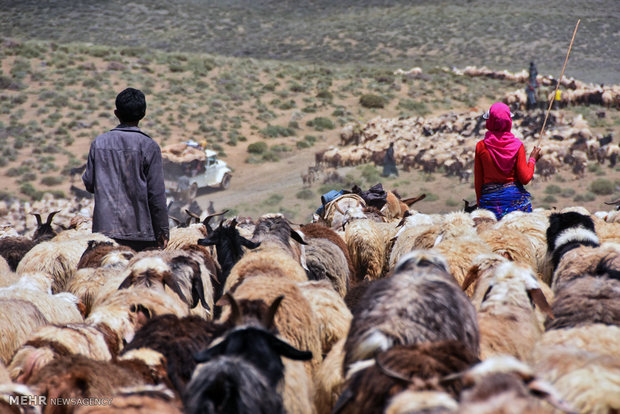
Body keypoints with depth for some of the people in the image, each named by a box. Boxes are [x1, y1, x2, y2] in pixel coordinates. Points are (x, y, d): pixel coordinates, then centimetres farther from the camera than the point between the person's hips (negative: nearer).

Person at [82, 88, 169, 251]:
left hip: (105, 227, 3)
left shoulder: (99, 143, 3)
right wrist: (163, 231, 0)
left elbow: (89, 184, 8)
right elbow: (157, 194, -7)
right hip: (141, 230, -3)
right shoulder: (149, 146, -7)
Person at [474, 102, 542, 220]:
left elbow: (478, 181, 3)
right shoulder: (517, 145, -4)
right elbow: (525, 178, -5)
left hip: (489, 198, 0)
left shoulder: (481, 146, -2)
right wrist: (532, 159, 11)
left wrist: (480, 203, 14)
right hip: (515, 197, 0)